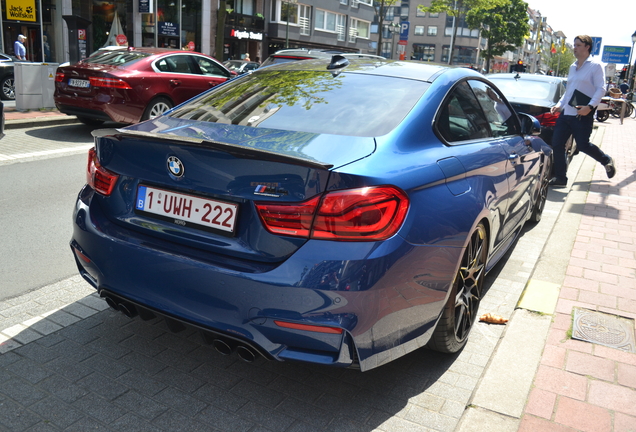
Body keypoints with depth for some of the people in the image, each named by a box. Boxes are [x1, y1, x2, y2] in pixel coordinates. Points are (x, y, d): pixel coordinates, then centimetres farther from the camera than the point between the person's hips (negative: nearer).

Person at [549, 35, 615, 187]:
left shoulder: (596, 66, -4)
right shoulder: (573, 67, 19)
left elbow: (601, 89, -11)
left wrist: (590, 107, -24)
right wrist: (559, 105, 11)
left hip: (582, 116, -7)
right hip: (566, 114, 7)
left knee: (583, 145, -4)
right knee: (557, 144, 1)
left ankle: (607, 161, 25)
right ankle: (560, 177, 9)